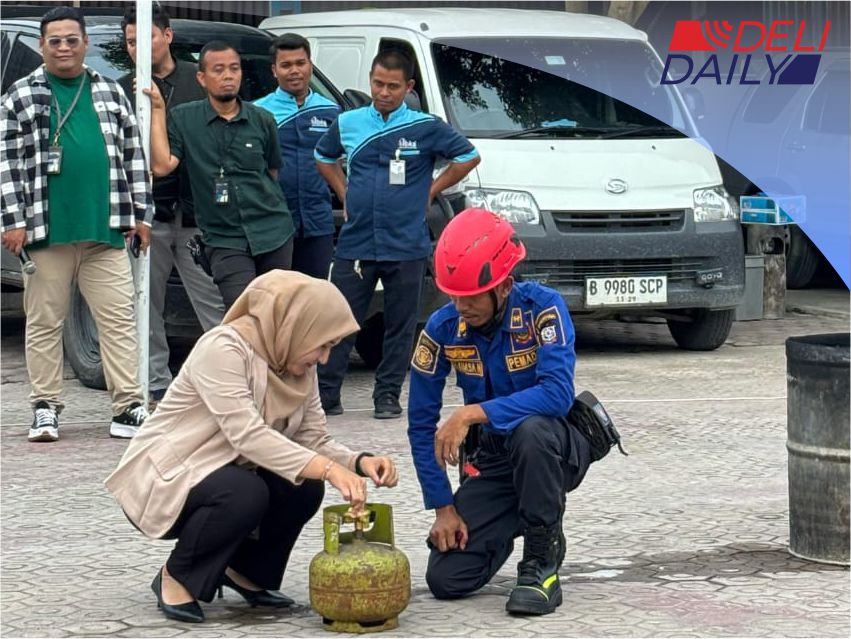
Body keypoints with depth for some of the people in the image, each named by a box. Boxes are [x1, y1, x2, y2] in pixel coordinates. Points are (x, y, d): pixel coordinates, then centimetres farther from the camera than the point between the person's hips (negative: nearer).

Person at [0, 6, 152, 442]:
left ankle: (128, 408, -1)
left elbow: (133, 157, 14)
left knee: (119, 319, -2)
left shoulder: (110, 93, 14)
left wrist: (140, 214, 9)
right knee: (44, 323, 4)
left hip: (105, 230, 2)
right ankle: (45, 409, 12)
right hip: (46, 230, -2)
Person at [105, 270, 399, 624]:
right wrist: (329, 470, -40)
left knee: (304, 486, -15)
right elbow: (247, 435, -34)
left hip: (223, 473, 8)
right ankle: (177, 578, -9)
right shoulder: (223, 348, -25)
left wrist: (360, 462, -22)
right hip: (159, 482, -8)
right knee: (244, 493, -34)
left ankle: (245, 571, 9)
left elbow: (314, 441, -1)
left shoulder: (300, 368, 1)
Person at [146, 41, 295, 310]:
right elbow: (161, 165, -13)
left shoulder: (262, 121, 5)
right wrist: (158, 110, -10)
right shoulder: (183, 119, 0)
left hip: (274, 235, 3)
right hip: (226, 241, -3)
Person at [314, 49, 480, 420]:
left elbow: (468, 157, 6)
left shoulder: (426, 128, -2)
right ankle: (325, 394, 4)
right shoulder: (347, 124, 6)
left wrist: (432, 191, 3)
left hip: (406, 246, -1)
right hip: (355, 244, 2)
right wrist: (343, 194, 13)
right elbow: (323, 157, 24)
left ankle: (388, 396, 13)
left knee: (400, 326, 5)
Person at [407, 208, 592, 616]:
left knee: (529, 429, -40)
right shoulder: (443, 329, -10)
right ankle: (506, 531, 24)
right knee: (446, 579, -10)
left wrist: (472, 414, -37)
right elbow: (421, 424, -4)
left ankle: (542, 561, -20)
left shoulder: (542, 308, -20)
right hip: (494, 460, 4)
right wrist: (443, 506, -9)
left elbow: (558, 394, -35)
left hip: (556, 449, -4)